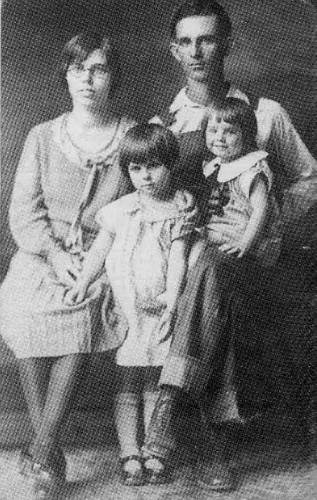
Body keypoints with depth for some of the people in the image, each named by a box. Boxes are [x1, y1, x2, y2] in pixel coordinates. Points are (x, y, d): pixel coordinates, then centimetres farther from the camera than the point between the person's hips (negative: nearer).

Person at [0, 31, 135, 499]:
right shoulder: (42, 137, 7)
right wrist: (54, 253, -13)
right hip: (43, 254, 2)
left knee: (81, 318, -28)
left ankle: (41, 450, -19)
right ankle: (50, 453, -10)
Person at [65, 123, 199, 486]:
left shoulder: (181, 209, -1)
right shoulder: (120, 211, 4)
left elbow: (178, 255, -7)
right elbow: (100, 249, 8)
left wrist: (172, 293, -20)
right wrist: (82, 284, -3)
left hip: (160, 309, -1)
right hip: (126, 309, 1)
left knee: (155, 384, 5)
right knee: (127, 382, 4)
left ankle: (154, 455, 15)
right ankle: (129, 455, 10)